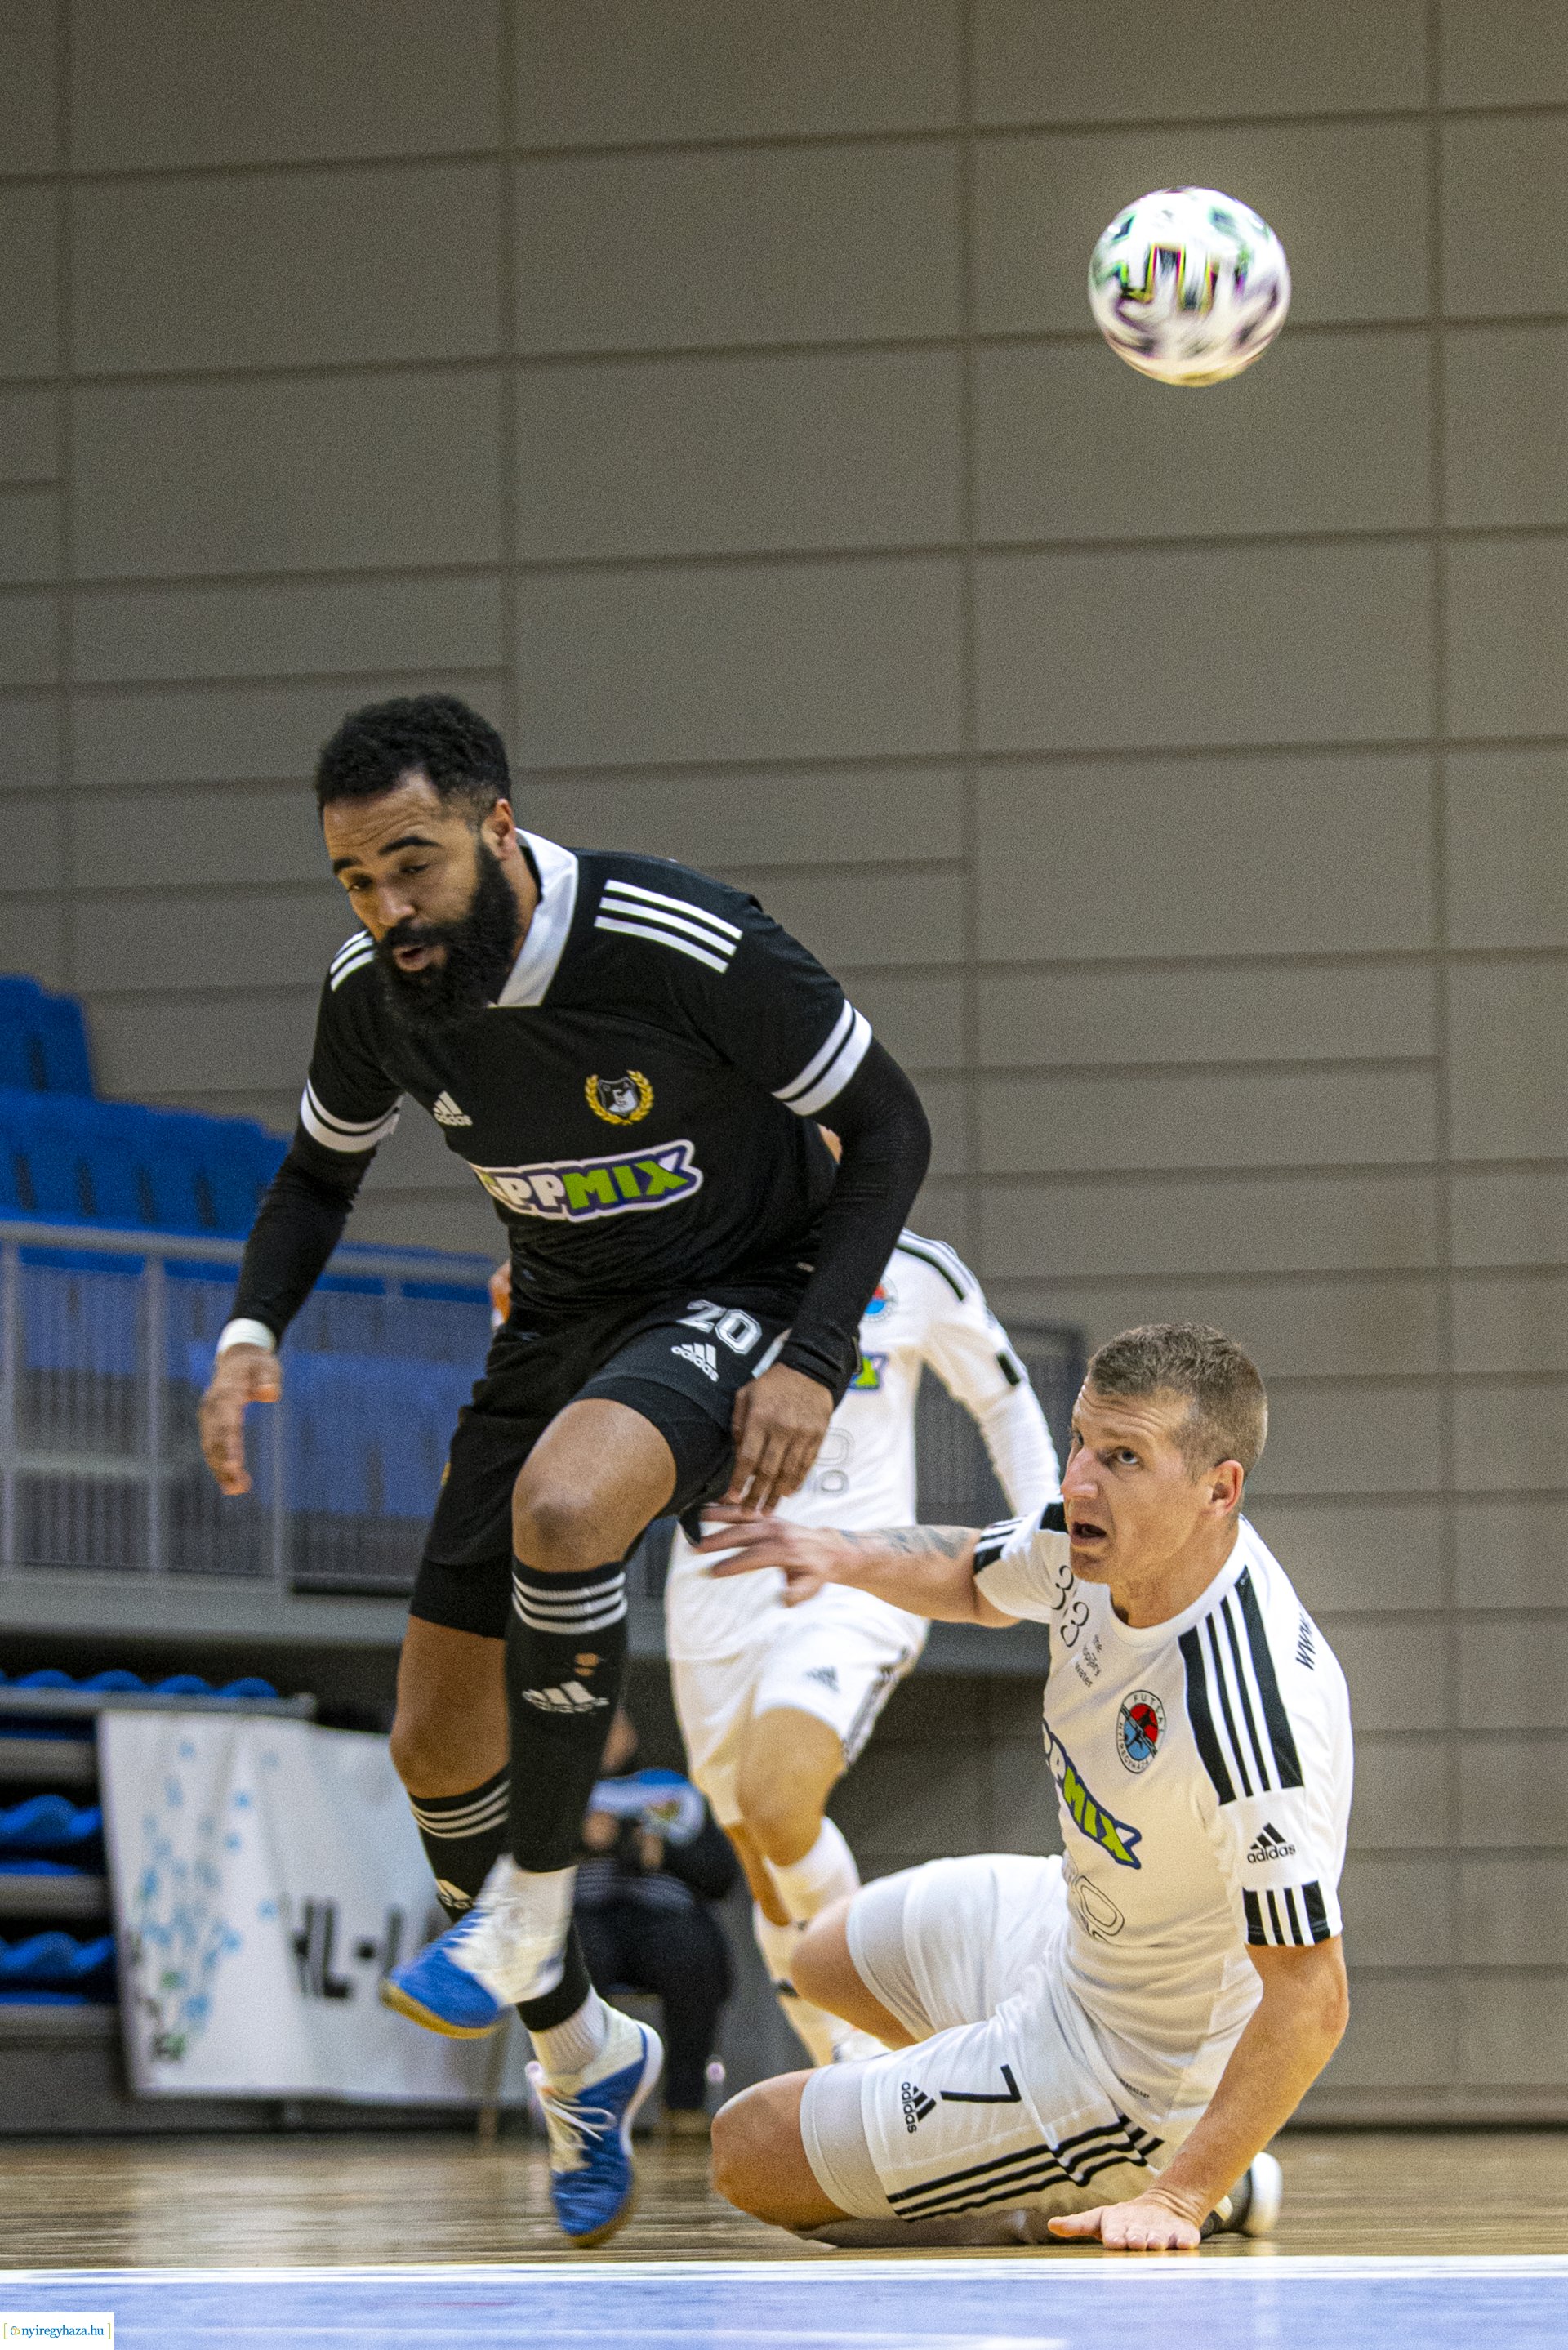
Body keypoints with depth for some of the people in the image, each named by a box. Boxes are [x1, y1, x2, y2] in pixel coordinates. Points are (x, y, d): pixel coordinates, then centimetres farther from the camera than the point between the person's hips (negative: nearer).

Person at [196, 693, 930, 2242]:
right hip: (561, 1322, 6)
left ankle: (531, 1904, -19)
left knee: (563, 1503, -38)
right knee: (437, 1742, 3)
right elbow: (322, 1169, 11)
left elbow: (887, 1127, -15)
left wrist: (814, 1360, -22)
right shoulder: (373, 994, -10)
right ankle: (579, 2054, 27)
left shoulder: (689, 948, -27)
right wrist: (252, 1329, -8)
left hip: (736, 1302, -6)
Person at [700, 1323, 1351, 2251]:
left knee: (751, 2151, -4)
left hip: (1128, 2063, -9)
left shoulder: (1253, 1706, -40)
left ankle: (1186, 2185, 1)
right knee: (830, 1958, 34)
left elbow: (1309, 2000, -35)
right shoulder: (1108, 1539, -14)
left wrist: (1175, 2203, -37)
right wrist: (853, 1557, -10)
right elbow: (974, 1578, 11)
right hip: (1075, 1929, 9)